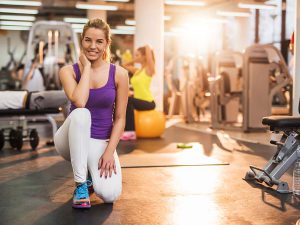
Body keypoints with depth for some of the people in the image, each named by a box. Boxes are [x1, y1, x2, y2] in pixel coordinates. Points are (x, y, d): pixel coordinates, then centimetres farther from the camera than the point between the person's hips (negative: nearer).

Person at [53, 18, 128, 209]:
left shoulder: (119, 74, -5)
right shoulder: (68, 71, -7)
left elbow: (120, 118, -4)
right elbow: (79, 102, -28)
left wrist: (109, 151, -14)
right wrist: (87, 67, -18)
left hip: (102, 142, 1)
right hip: (73, 140, 0)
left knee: (110, 194, -25)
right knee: (80, 114, -36)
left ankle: (92, 169, 14)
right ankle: (80, 185, -21)